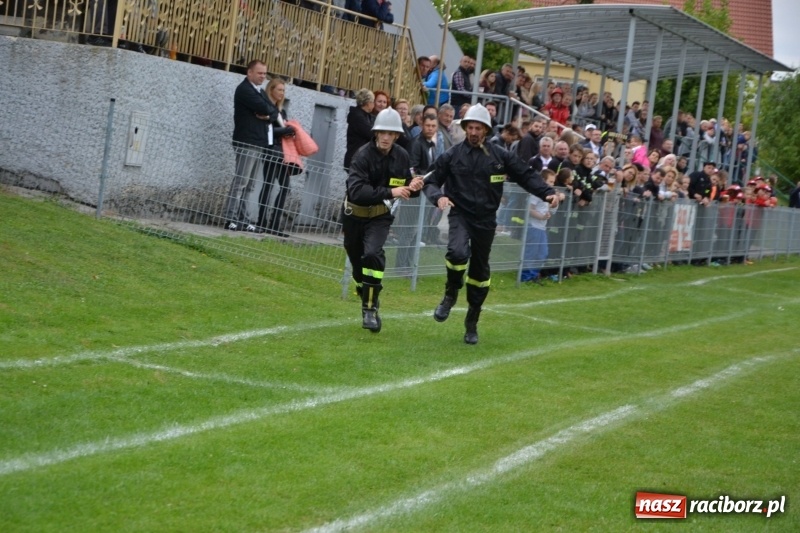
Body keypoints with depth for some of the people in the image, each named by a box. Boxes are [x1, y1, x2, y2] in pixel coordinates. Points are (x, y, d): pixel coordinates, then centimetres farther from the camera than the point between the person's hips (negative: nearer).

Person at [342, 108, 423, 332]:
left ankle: (370, 309, -18)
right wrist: (390, 192, -44)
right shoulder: (364, 155, -23)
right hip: (355, 214, -1)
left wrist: (414, 188, -20)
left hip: (381, 215, 1)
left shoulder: (401, 156, -10)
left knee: (372, 254, -23)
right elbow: (356, 190, -36)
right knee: (357, 260, 14)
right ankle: (368, 300, 40)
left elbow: (406, 188, 5)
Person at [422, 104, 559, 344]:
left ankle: (472, 324, 27)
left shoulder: (499, 156, 0)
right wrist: (438, 196, -20)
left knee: (480, 271, 11)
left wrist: (547, 192, -10)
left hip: (486, 219, 2)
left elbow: (526, 175, 4)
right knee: (458, 252, -31)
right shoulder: (452, 155, -2)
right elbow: (431, 181, 2)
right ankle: (451, 294, -1)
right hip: (460, 214, -2)